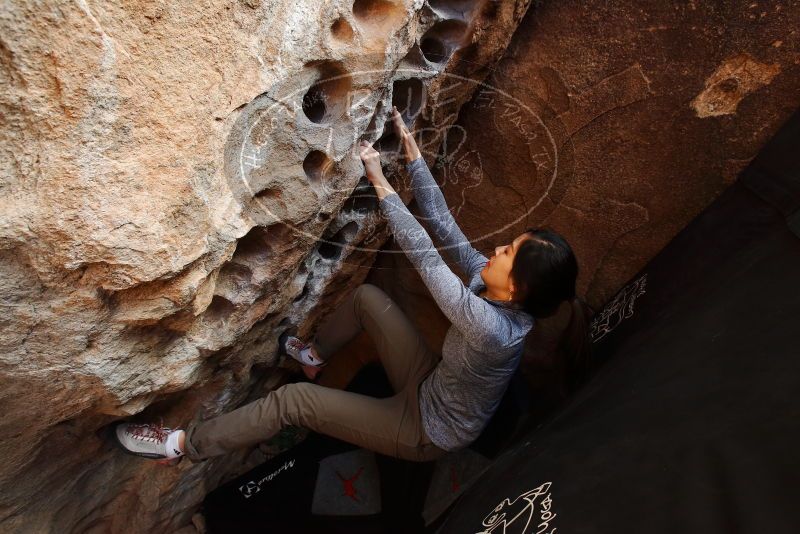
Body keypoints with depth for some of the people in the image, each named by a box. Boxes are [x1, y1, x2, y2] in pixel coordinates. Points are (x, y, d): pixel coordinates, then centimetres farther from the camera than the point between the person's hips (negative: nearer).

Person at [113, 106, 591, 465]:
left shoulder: (491, 327, -39)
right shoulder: (495, 287, -15)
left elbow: (424, 254, -36)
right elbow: (444, 224, -13)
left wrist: (380, 182, -28)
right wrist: (413, 152, -13)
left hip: (427, 432, -7)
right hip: (432, 388, 7)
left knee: (294, 399, -12)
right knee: (366, 296, 4)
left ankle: (184, 445, 9)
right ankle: (315, 353, 32)